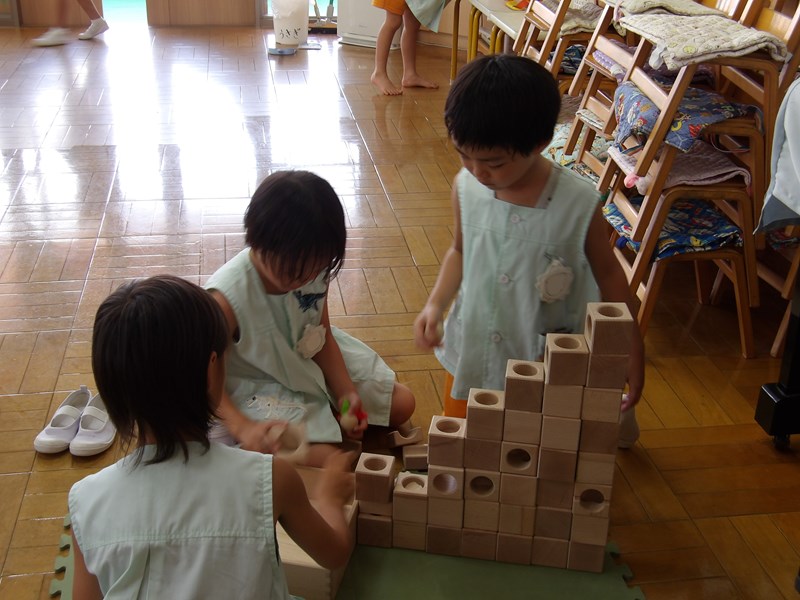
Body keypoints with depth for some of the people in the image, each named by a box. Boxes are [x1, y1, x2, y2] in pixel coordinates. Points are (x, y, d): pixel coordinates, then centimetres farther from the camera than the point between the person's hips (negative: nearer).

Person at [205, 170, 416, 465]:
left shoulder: (312, 271, -14)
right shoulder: (228, 297, -32)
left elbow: (323, 337, 1)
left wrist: (346, 393, -9)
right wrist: (242, 428, -36)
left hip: (312, 361, 6)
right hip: (259, 389, -6)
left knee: (402, 403, 6)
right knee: (323, 459, -26)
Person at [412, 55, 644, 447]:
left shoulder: (579, 205, -23)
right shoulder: (466, 187, -13)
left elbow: (608, 273, -7)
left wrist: (632, 351, -1)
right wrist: (435, 304, -10)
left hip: (547, 371, -4)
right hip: (471, 357, 4)